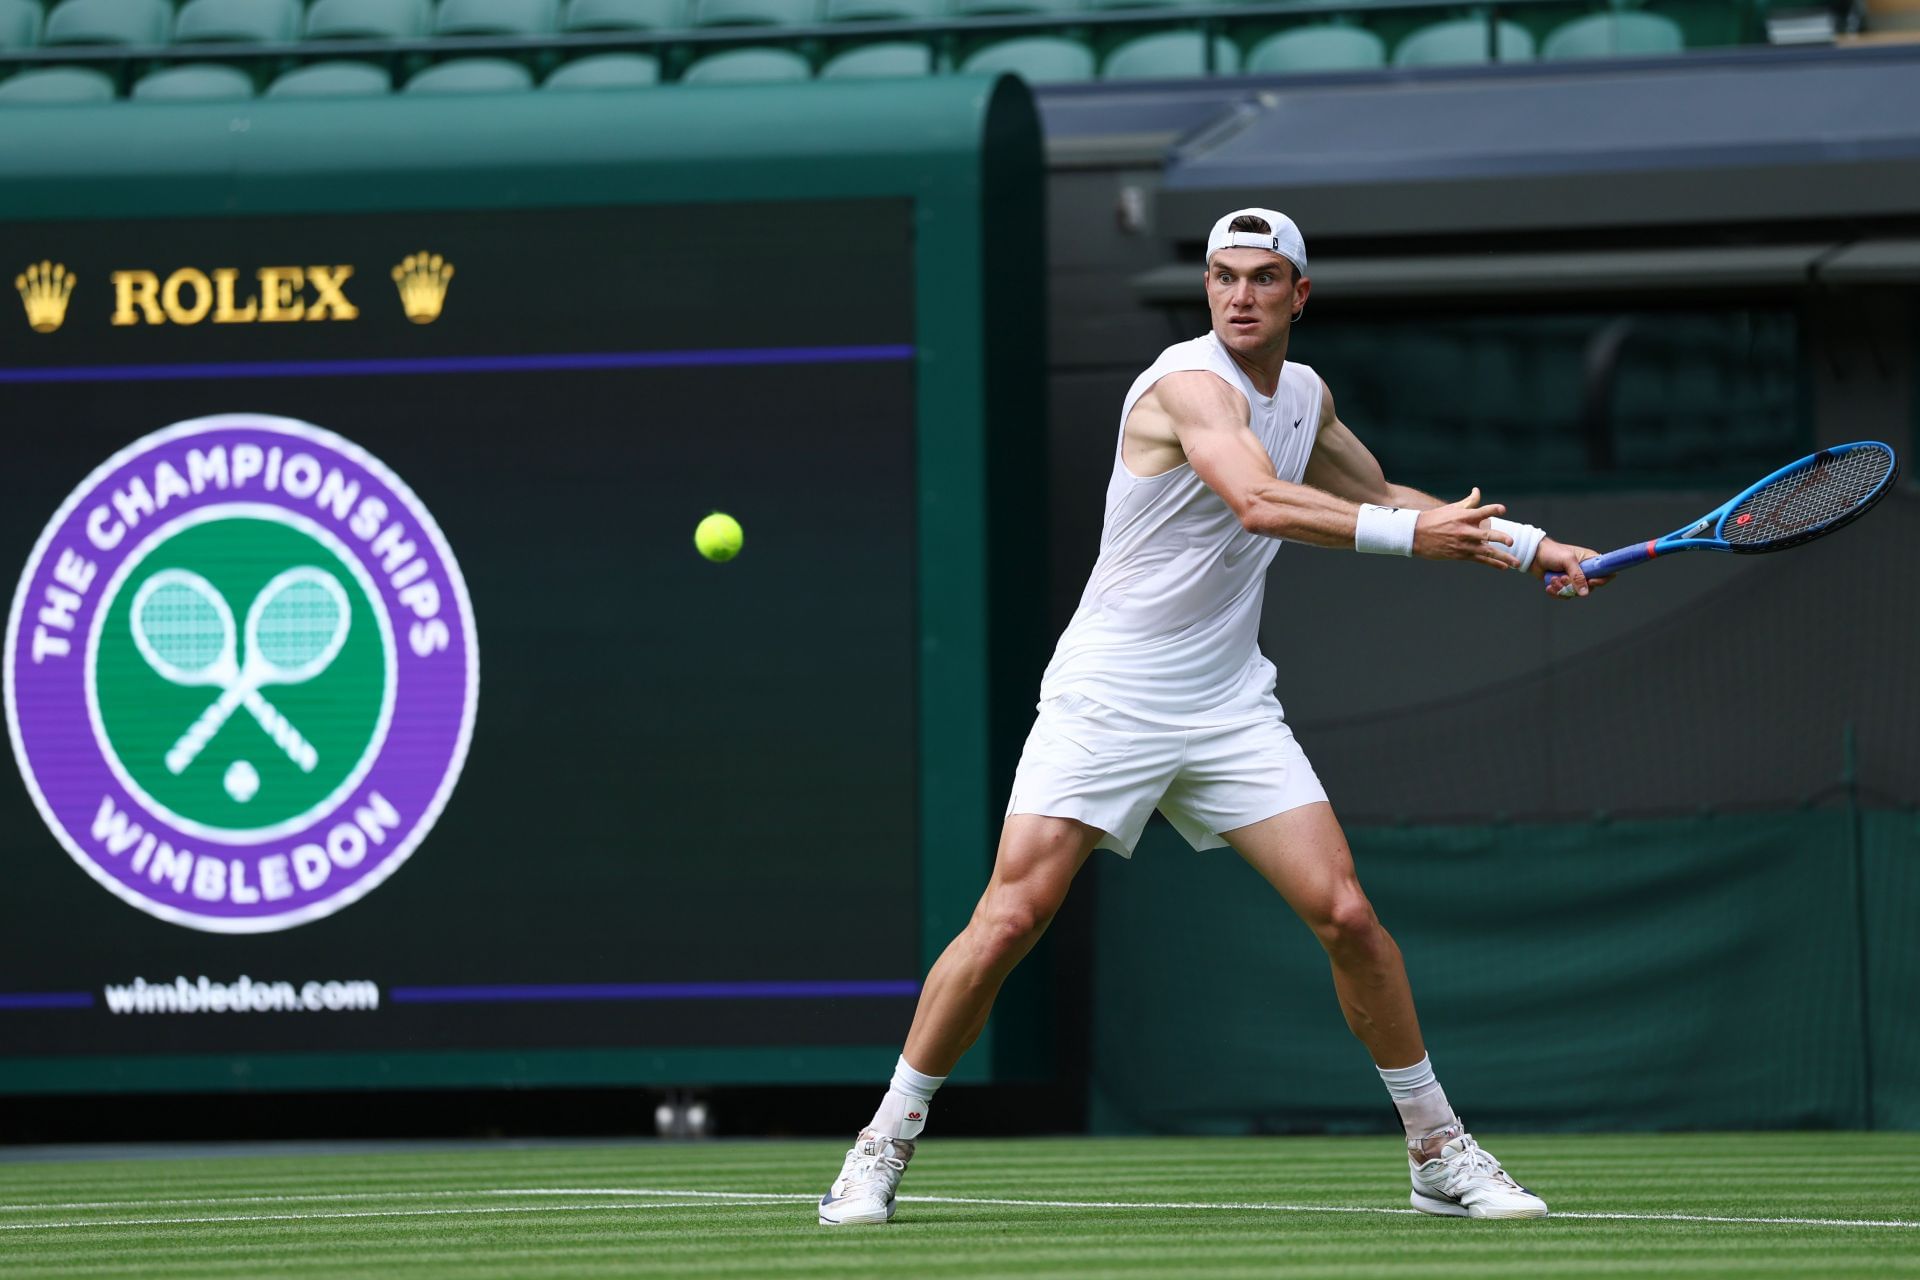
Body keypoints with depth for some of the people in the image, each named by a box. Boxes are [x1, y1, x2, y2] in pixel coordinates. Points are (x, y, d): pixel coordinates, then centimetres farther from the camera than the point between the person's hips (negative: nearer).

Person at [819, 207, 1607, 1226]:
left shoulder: (1305, 396, 10)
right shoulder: (1189, 384, -16)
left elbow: (1378, 501, 27)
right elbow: (1258, 502, -33)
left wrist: (1525, 546, 20)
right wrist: (1408, 532, -40)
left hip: (1230, 709, 6)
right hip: (1105, 700, -6)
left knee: (1344, 913, -5)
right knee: (1010, 920, -12)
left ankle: (1439, 1153, 7)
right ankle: (884, 1145, 1)